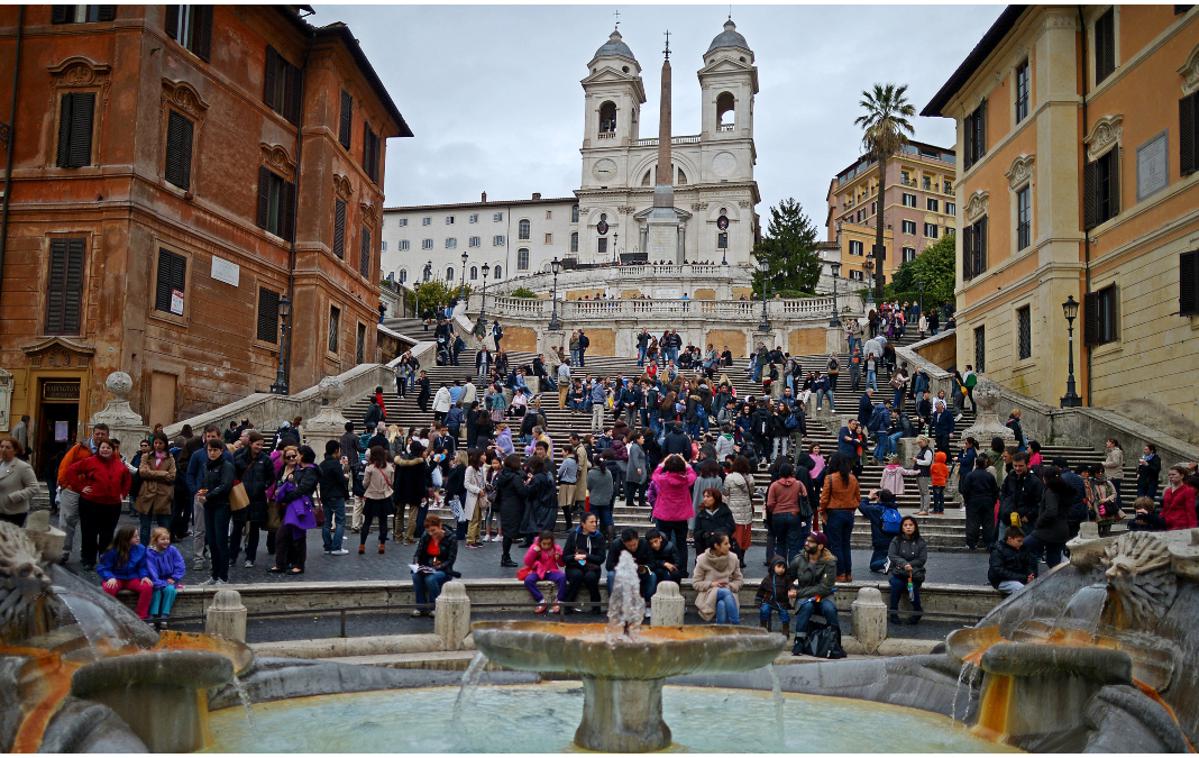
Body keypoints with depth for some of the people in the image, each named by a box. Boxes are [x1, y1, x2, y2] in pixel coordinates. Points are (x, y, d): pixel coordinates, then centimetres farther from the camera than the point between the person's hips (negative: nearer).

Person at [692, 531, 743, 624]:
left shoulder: (733, 558, 4)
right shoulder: (703, 560, -2)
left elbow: (739, 580, 12)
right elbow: (695, 583, 1)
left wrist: (730, 586, -10)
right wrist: (711, 584, -16)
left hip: (728, 593, 2)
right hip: (708, 596, -2)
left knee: (721, 604, -36)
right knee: (726, 593, -34)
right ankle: (736, 625, -31)